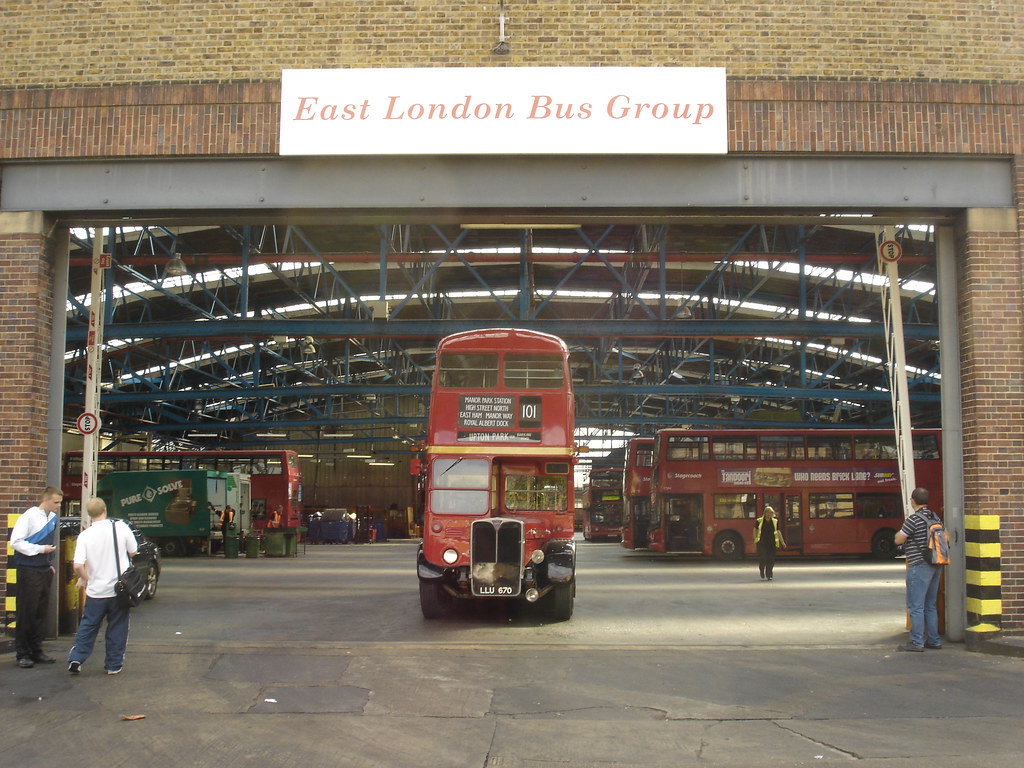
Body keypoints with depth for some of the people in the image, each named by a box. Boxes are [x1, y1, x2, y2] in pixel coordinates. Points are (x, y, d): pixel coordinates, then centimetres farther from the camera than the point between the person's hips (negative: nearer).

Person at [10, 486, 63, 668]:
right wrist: (41, 549, -15)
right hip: (29, 571, -7)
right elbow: (15, 542, -15)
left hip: (45, 571, 7)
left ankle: (37, 650, 19)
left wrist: (50, 563, 14)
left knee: (41, 613, 11)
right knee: (26, 613, -2)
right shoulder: (29, 516, -12)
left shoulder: (53, 518, 9)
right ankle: (23, 654, 5)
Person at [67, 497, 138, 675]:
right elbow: (134, 553, 2)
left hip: (96, 591, 0)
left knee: (88, 626, 16)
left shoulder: (85, 535, -9)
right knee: (117, 628, 10)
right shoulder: (121, 527, -8)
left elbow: (78, 566, -15)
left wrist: (84, 578, 5)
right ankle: (113, 664, 14)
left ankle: (76, 659, 11)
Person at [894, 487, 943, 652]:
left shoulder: (913, 519, -15)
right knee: (930, 605, 16)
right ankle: (934, 640, 19)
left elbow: (898, 540, -11)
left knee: (916, 606, -4)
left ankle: (917, 643, -3)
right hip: (936, 566, 8)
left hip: (919, 566, -8)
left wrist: (900, 531, 8)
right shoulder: (935, 516, 10)